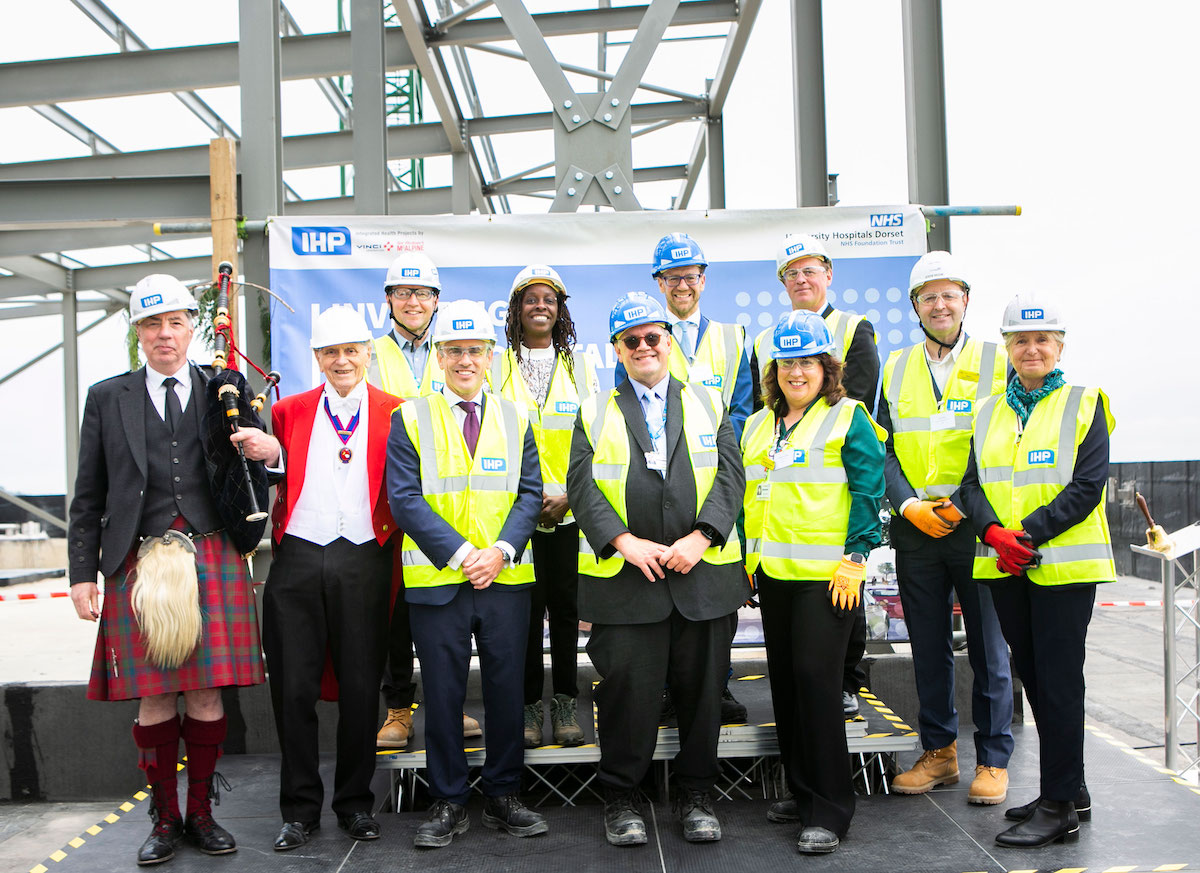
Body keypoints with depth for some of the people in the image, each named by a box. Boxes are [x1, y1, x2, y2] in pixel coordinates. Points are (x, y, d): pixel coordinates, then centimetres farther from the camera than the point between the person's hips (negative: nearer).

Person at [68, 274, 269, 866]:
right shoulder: (107, 398, 11)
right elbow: (88, 497, 10)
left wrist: (268, 451, -9)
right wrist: (83, 573, 3)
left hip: (211, 560, 0)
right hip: (138, 564, 0)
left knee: (206, 697, 2)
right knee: (154, 701, 2)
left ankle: (201, 813, 18)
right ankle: (165, 818, 17)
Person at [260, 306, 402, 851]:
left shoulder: (393, 412, 8)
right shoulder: (289, 411, 13)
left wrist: (391, 540, -7)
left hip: (363, 561, -1)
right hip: (297, 560, 1)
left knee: (360, 688, 4)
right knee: (294, 687, 3)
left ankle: (355, 803, 20)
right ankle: (300, 809, 16)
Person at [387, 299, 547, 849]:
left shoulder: (515, 419, 10)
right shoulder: (411, 419, 2)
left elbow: (530, 494, 5)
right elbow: (405, 498, -6)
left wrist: (501, 550, -11)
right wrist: (460, 554, -14)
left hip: (506, 578, 2)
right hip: (435, 579, -2)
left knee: (506, 690, 7)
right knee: (442, 695, 4)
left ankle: (502, 798, 21)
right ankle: (448, 803, 17)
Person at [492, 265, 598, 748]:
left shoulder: (580, 366, 10)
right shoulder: (496, 367, 6)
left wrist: (569, 495, -7)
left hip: (570, 510, 1)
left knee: (565, 607, 4)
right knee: (524, 608, 0)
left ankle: (565, 703, 16)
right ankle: (529, 703, 11)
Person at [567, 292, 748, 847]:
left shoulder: (709, 405, 13)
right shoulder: (595, 413, 10)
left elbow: (729, 476, 3)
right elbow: (582, 486, 0)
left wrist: (699, 537, -12)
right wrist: (626, 542, -14)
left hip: (704, 573, 2)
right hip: (623, 576, -1)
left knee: (702, 686, 7)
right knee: (626, 686, -1)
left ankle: (695, 795, 23)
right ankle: (620, 798, 15)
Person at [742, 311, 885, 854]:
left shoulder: (847, 418, -2)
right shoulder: (758, 426, 16)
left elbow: (868, 490, -7)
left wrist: (855, 557, -13)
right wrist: (748, 556, 15)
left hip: (825, 574, -6)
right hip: (773, 571, 7)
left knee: (816, 676, -10)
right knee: (784, 679, 11)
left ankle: (829, 810, -2)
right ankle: (801, 792, 24)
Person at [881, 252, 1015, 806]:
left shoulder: (997, 362, 2)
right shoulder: (896, 369, 11)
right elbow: (883, 450, 8)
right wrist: (908, 505, -8)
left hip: (978, 527, -3)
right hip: (915, 531, 3)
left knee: (988, 649, 3)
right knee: (928, 648, 10)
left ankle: (993, 759, 14)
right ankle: (939, 752, 23)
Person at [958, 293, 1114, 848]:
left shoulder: (1084, 405, -1)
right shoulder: (990, 412, 13)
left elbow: (1087, 486, -10)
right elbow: (972, 484, 6)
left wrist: (1028, 533, -18)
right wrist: (994, 532, -14)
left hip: (1064, 565, -5)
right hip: (1005, 570, 5)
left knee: (1058, 681, -4)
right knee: (1033, 677, 12)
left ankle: (1059, 808, 4)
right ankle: (1071, 791, 26)